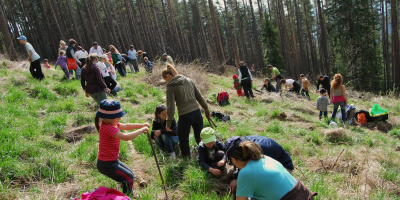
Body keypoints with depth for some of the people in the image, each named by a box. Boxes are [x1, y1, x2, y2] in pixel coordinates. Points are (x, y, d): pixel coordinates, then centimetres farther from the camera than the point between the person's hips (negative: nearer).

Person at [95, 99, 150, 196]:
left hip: (113, 160, 10)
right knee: (129, 177, -6)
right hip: (106, 164, -10)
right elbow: (126, 137, -37)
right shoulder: (108, 128, -29)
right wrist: (141, 130, -27)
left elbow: (126, 126, 12)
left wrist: (142, 125, 1)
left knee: (129, 174, 19)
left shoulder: (111, 123, 2)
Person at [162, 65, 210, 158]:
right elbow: (200, 97, 11)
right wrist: (207, 110, 20)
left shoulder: (171, 87, -7)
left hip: (185, 117, -5)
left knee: (183, 142, 14)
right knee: (200, 139, 22)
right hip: (197, 113, 5)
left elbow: (171, 107, -10)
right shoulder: (189, 80, 8)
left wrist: (168, 123, 1)